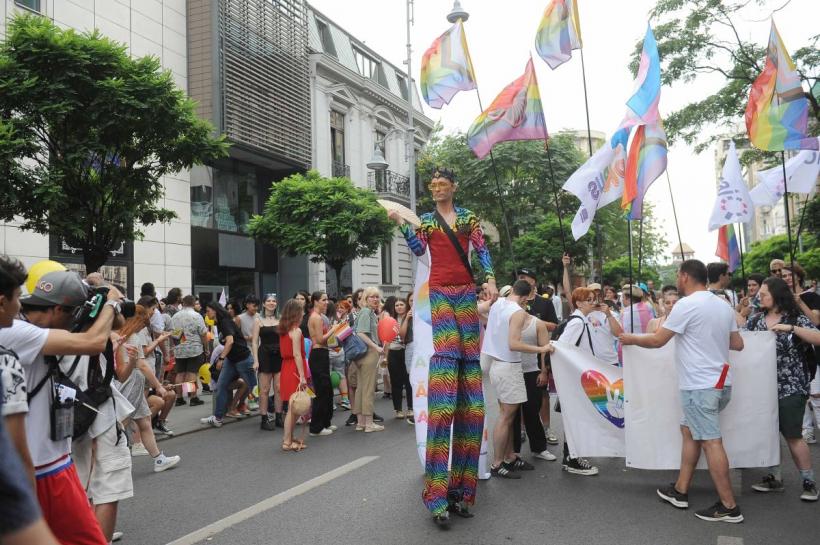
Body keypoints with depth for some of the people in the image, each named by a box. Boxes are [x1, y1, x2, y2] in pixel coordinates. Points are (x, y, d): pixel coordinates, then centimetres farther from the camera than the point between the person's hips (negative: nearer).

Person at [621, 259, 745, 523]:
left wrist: (631, 339, 6)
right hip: (719, 382, 9)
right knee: (689, 431, 17)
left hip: (700, 385, -9)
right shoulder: (723, 305, 10)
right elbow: (738, 344, 17)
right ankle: (680, 491, 24)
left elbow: (657, 340, -11)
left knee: (710, 441, -3)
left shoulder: (687, 305, -15)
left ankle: (729, 507, 3)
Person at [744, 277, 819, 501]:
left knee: (792, 435, -2)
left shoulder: (796, 318, -6)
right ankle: (774, 478, 22)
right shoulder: (755, 319, 6)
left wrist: (791, 328, -26)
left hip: (790, 386, -4)